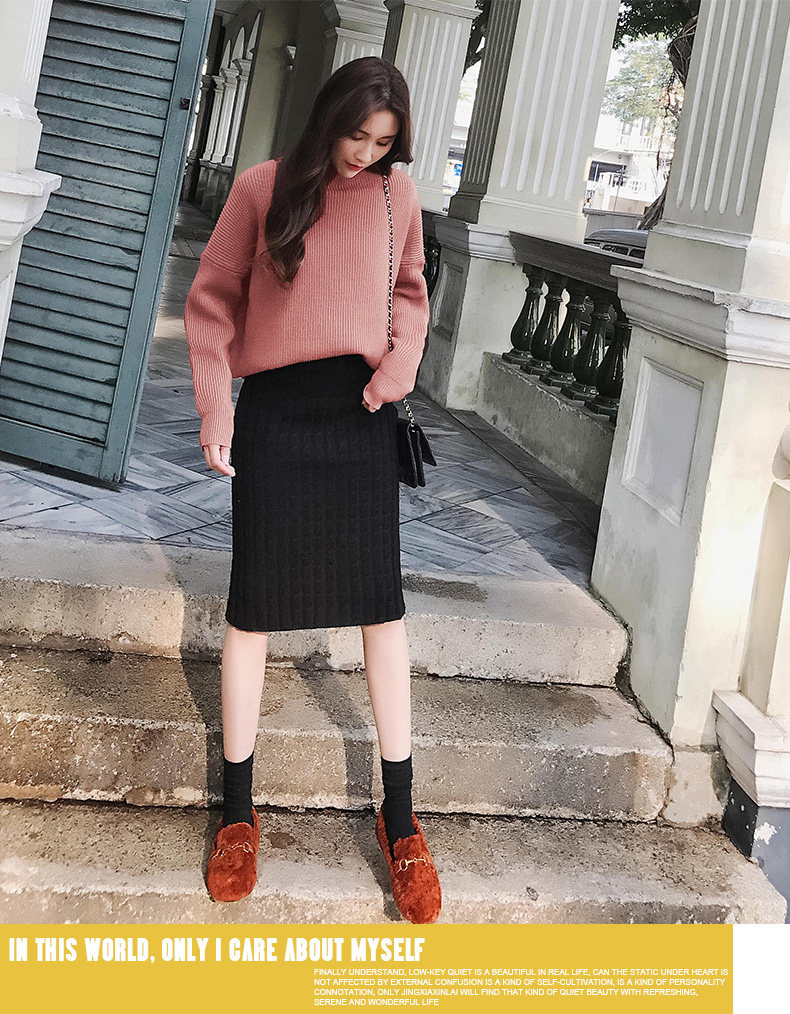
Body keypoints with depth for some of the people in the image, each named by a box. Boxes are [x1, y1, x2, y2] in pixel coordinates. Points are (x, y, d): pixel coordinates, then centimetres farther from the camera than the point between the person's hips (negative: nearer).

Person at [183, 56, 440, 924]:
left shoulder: (396, 193, 6)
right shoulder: (262, 188, 0)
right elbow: (211, 300, 4)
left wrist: (401, 365, -1)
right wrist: (214, 406, -5)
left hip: (359, 409, 2)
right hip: (274, 410, -1)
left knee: (382, 603, 1)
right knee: (253, 603, 3)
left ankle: (399, 814, 13)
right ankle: (237, 809, 17)